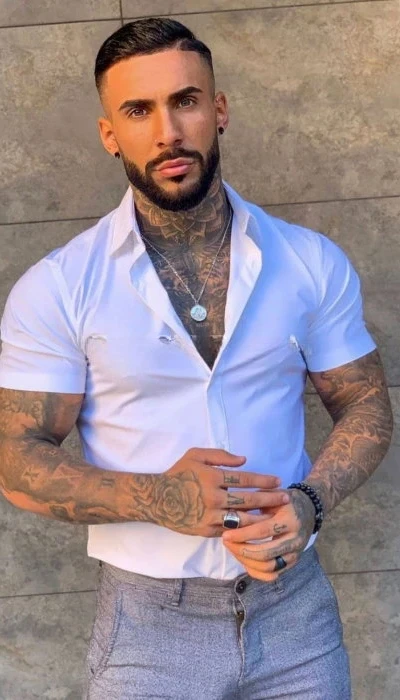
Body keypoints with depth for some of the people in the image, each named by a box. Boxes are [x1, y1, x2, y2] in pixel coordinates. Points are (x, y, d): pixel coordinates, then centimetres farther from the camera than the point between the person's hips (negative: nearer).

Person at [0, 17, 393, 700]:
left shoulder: (314, 263, -2)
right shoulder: (56, 288, -9)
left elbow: (365, 404, 4)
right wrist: (156, 499, -23)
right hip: (147, 618, -2)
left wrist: (309, 503, -15)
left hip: (295, 602, 2)